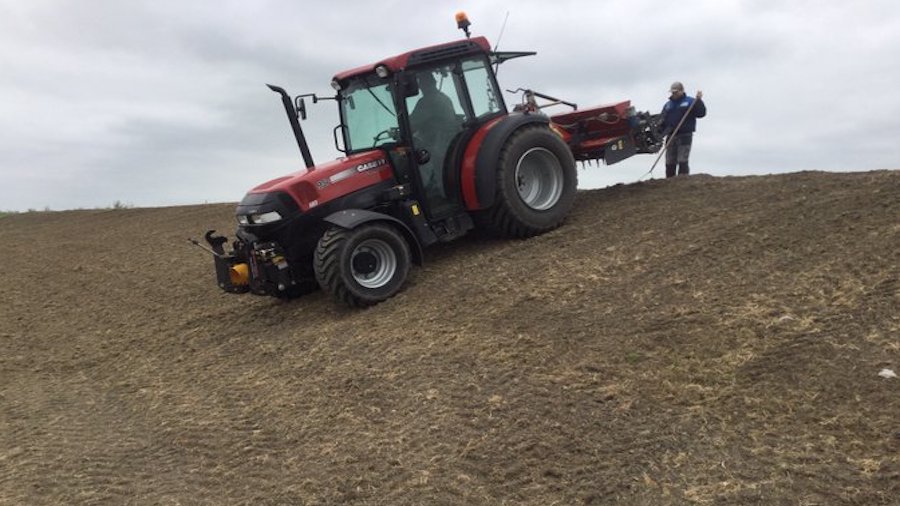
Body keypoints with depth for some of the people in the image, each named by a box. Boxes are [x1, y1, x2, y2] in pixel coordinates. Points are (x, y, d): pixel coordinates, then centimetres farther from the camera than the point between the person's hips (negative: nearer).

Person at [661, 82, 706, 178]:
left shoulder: (690, 102, 4)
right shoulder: (668, 105, 17)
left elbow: (701, 113, -7)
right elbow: (662, 121, 14)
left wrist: (699, 100, -17)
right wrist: (660, 134, 1)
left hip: (685, 136, -5)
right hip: (671, 137, 5)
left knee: (682, 161, -9)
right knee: (669, 163, 6)